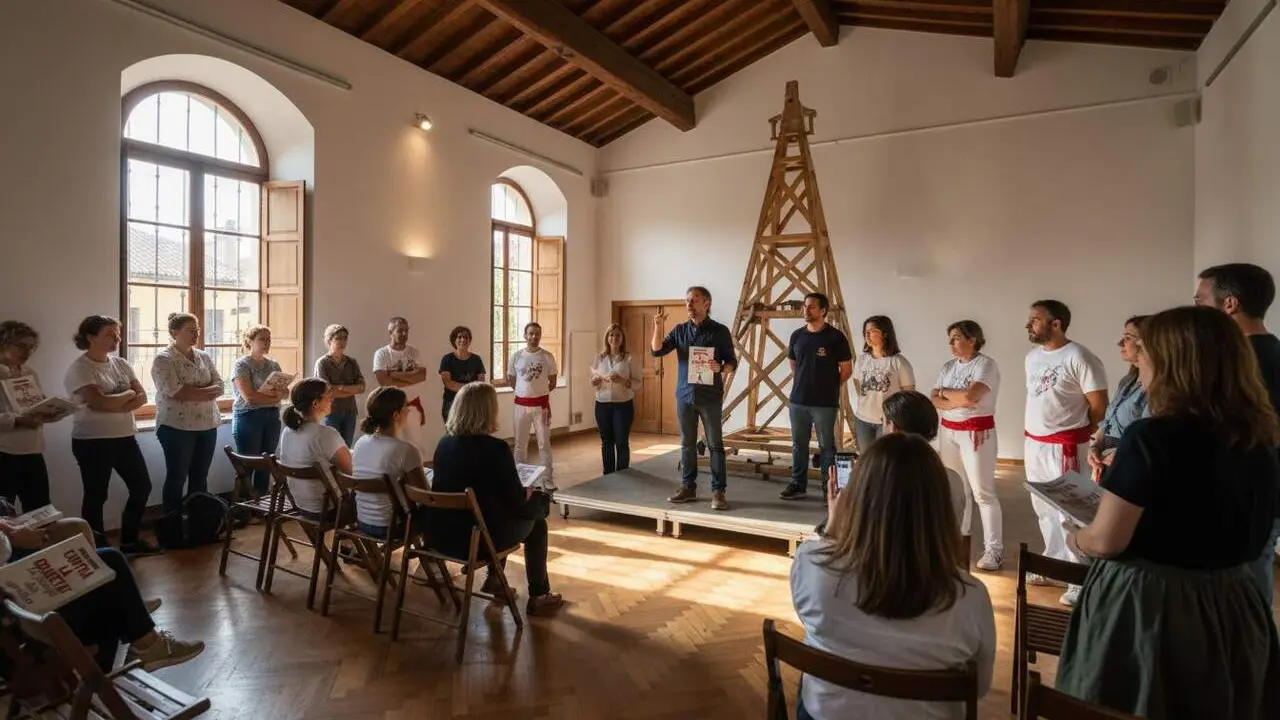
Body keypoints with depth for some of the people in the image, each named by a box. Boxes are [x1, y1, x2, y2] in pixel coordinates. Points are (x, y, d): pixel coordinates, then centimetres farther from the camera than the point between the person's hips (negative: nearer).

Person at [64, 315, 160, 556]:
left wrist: (115, 405, -15)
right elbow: (100, 402, -23)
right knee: (96, 496, 5)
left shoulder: (121, 363, 8)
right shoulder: (80, 368, -11)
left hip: (125, 437, 7)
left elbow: (142, 397, 1)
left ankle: (129, 541, 25)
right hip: (92, 441, -7)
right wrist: (128, 393, -7)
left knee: (142, 486, 10)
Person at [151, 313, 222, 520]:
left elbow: (218, 386, 3)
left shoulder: (204, 357, 12)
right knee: (177, 478, 2)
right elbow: (175, 392, -19)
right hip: (177, 427, -6)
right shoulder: (164, 359, -7)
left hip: (207, 426, 6)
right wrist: (206, 391, -9)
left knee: (200, 477, 11)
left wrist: (191, 392, -14)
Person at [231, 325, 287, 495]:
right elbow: (249, 397, -15)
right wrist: (275, 397, -6)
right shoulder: (241, 365, -4)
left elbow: (285, 392, 6)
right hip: (249, 417, -5)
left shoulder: (273, 365, 13)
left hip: (272, 418, 5)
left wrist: (269, 392, -14)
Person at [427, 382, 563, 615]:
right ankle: (538, 596, 26)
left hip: (439, 534, 6)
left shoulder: (444, 443, 0)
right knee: (535, 520, 19)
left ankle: (494, 578, 38)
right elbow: (518, 505, -11)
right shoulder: (495, 449, -19)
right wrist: (529, 494, 12)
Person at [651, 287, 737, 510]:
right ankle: (688, 487, 19)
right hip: (684, 395, 4)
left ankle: (718, 491, 5)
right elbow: (657, 351, 1)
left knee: (715, 445, 0)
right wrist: (658, 326, -14)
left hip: (710, 396, -3)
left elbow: (732, 362, -1)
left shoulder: (720, 331, -2)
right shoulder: (679, 330, 8)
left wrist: (720, 368, -23)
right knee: (687, 444, 10)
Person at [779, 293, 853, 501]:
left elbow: (847, 369, -2)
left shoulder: (835, 337, -8)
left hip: (825, 403, -4)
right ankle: (797, 484, 23)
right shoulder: (797, 335, 6)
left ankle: (829, 487, 13)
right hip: (798, 400, 5)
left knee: (826, 446, 3)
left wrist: (829, 386, 5)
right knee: (798, 444, 12)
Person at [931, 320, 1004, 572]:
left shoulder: (986, 364, -10)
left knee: (983, 491, -4)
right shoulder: (948, 366, 10)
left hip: (977, 432, -7)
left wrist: (944, 392, -7)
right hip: (948, 431, 7)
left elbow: (970, 396, -24)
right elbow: (933, 401, 3)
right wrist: (958, 401, -13)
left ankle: (994, 549, 5)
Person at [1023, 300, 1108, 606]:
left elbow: (1099, 405, -11)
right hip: (1033, 443, 8)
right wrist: (1029, 434, 10)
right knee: (1043, 508, 18)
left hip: (1064, 446, -8)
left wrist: (1078, 433, 1)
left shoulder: (1078, 357, -15)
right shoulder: (1032, 356, 10)